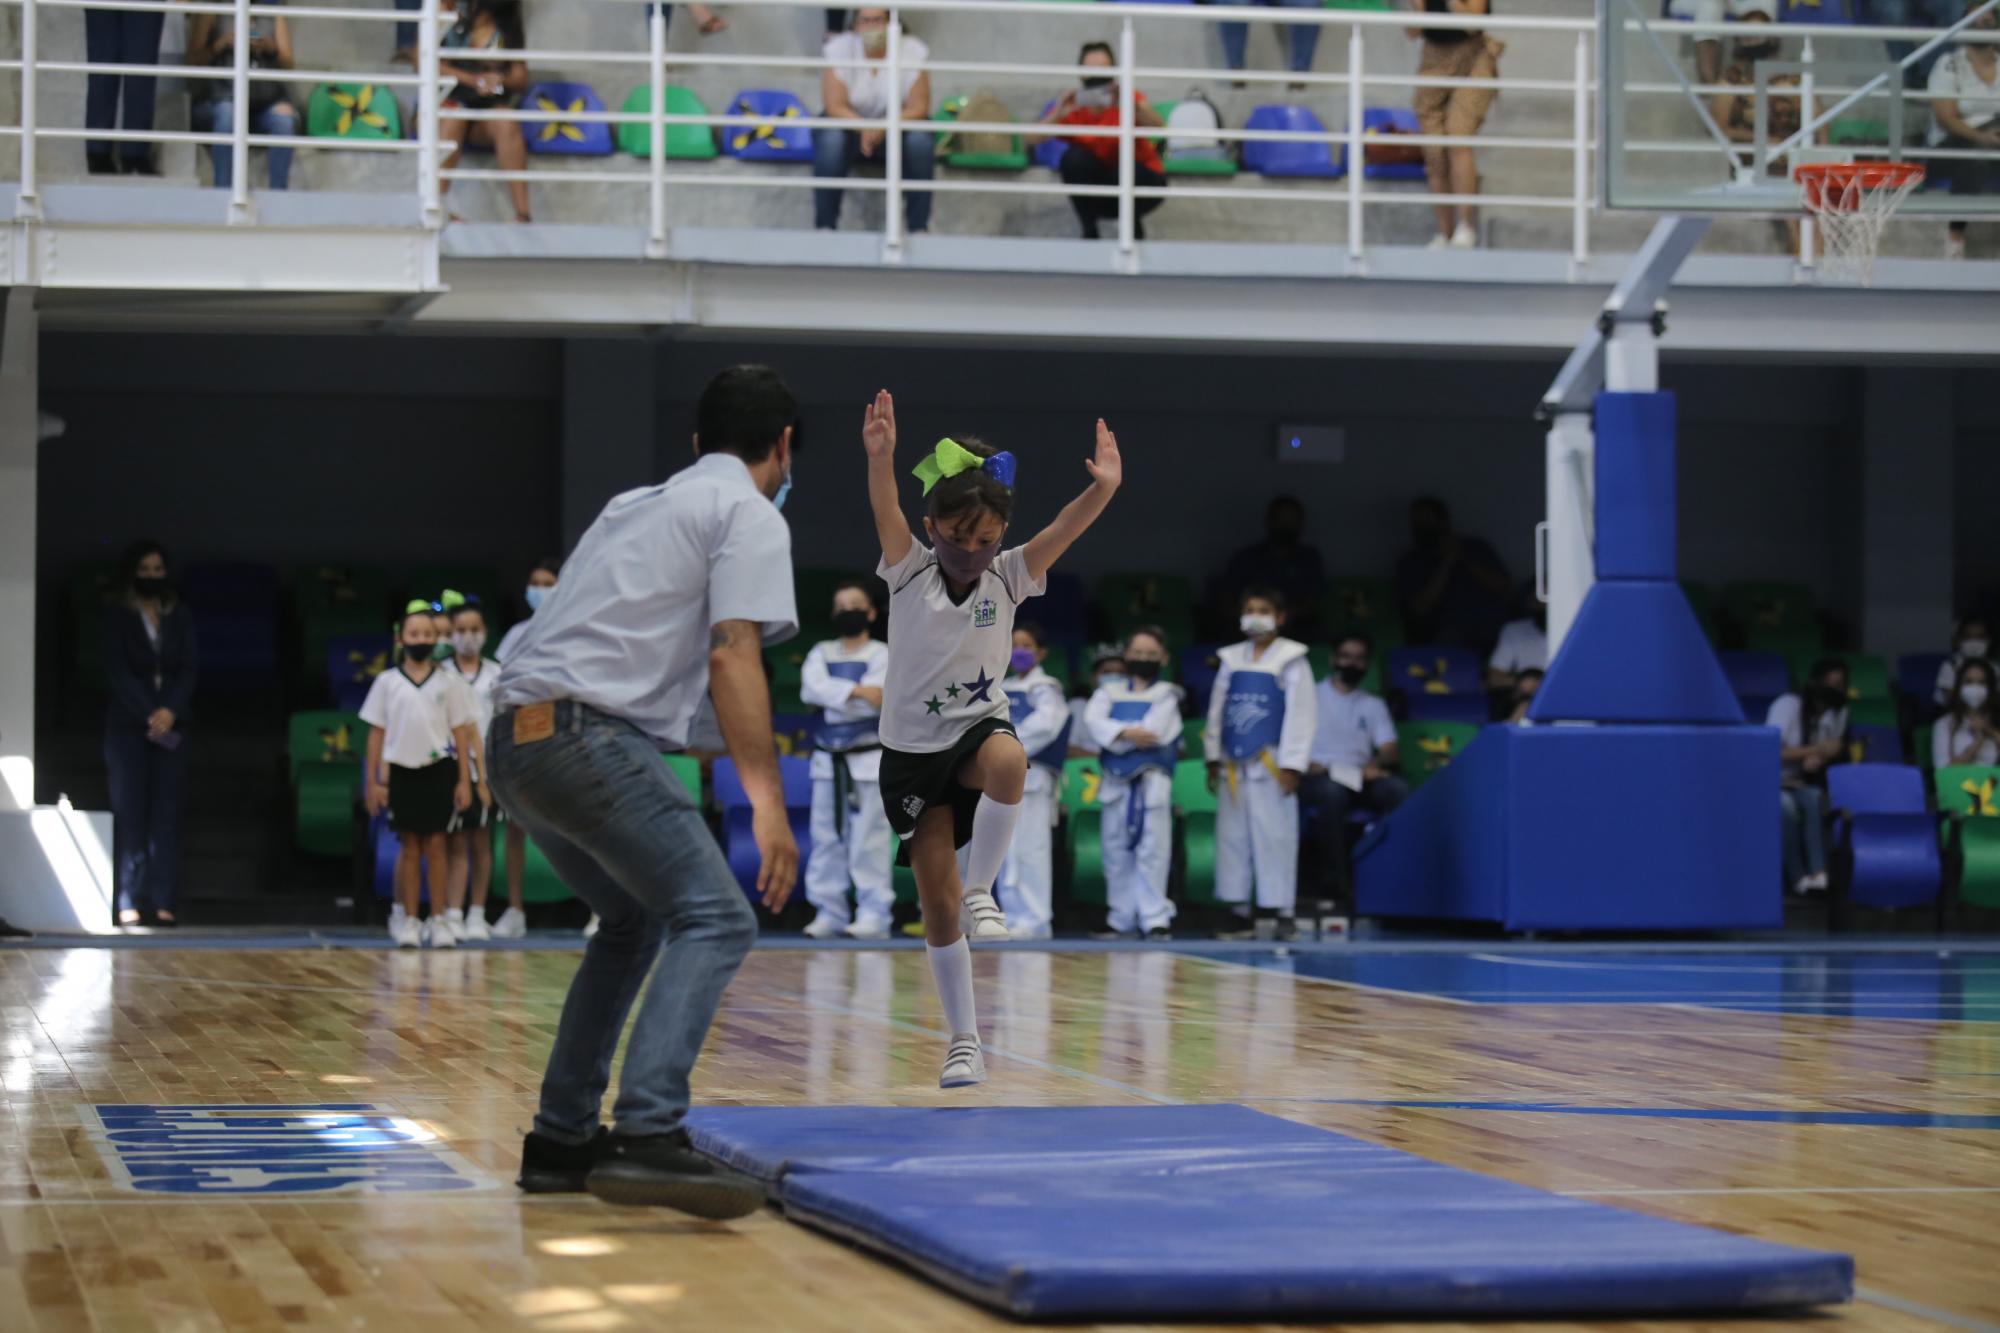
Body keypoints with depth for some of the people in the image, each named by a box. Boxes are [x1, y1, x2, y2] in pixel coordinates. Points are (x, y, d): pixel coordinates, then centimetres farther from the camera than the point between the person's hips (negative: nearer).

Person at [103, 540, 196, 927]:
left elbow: (187, 670, 4)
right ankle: (129, 903, -5)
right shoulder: (117, 617, 3)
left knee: (168, 813, -4)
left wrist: (170, 711, -13)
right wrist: (149, 715, -15)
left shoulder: (180, 618, 11)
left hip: (170, 725, 2)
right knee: (130, 812, -5)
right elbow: (118, 672, -5)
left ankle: (164, 902, -5)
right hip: (127, 724, -2)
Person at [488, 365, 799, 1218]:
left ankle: (561, 1140, 23)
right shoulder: (750, 515, 2)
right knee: (715, 918, -12)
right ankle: (648, 1138, -29)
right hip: (589, 734, -9)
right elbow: (732, 656, -11)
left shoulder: (635, 504, 26)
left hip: (514, 737, 9)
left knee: (633, 921, 24)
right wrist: (767, 802, -16)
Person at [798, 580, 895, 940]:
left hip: (869, 759, -4)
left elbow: (875, 701, -15)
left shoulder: (883, 655, 0)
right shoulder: (821, 653, 10)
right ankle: (829, 913, 11)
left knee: (869, 840, -8)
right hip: (827, 760, 4)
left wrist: (833, 695, -12)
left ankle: (874, 914, -7)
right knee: (826, 838, 5)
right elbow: (812, 689, -12)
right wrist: (857, 691, -23)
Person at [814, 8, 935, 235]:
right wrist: (864, 129, -40)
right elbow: (835, 106, -20)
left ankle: (919, 227, -21)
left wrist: (883, 129, -37)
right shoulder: (839, 49, -16)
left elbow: (918, 108, -19)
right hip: (850, 124, 0)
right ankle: (825, 227, -25)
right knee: (830, 139, -33)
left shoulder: (912, 50, -17)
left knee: (921, 139, -31)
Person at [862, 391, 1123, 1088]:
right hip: (912, 750, 0)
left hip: (980, 727, 0)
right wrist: (880, 458, -46)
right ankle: (964, 1043, 12)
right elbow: (886, 514, -27)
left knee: (1008, 762, -38)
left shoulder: (1009, 577, -5)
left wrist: (1103, 489, -39)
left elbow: (1064, 529, -21)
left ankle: (981, 891, -17)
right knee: (937, 905, -1)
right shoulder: (910, 571, -8)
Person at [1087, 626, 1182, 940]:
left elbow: (1152, 731, -9)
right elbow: (1095, 721, -4)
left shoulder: (1167, 695, 7)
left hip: (1152, 781, -3)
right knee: (1116, 852, 5)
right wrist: (1126, 732, -19)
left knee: (1152, 852, -8)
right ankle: (1121, 920, 12)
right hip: (1115, 781, 3)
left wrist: (1114, 737, -6)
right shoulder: (1109, 692, 15)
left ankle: (1155, 918, -7)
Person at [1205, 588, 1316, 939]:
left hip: (1269, 762, -5)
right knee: (1232, 836, 4)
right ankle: (1235, 907, 9)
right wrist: (1213, 758, 9)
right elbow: (1217, 710, 15)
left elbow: (1301, 714, -4)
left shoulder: (1291, 661, 1)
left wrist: (1292, 766, -9)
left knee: (1274, 837, -6)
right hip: (1233, 764, 5)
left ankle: (1281, 912, -4)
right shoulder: (1232, 660, 14)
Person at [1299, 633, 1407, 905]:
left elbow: (1391, 750, 11)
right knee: (1333, 791, -40)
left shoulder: (1373, 706, 25)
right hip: (1318, 777, -3)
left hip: (1360, 778, 3)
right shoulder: (1311, 697, 18)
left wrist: (1375, 764, -13)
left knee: (1398, 791, -31)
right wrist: (1305, 764, -16)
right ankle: (1333, 880, -37)